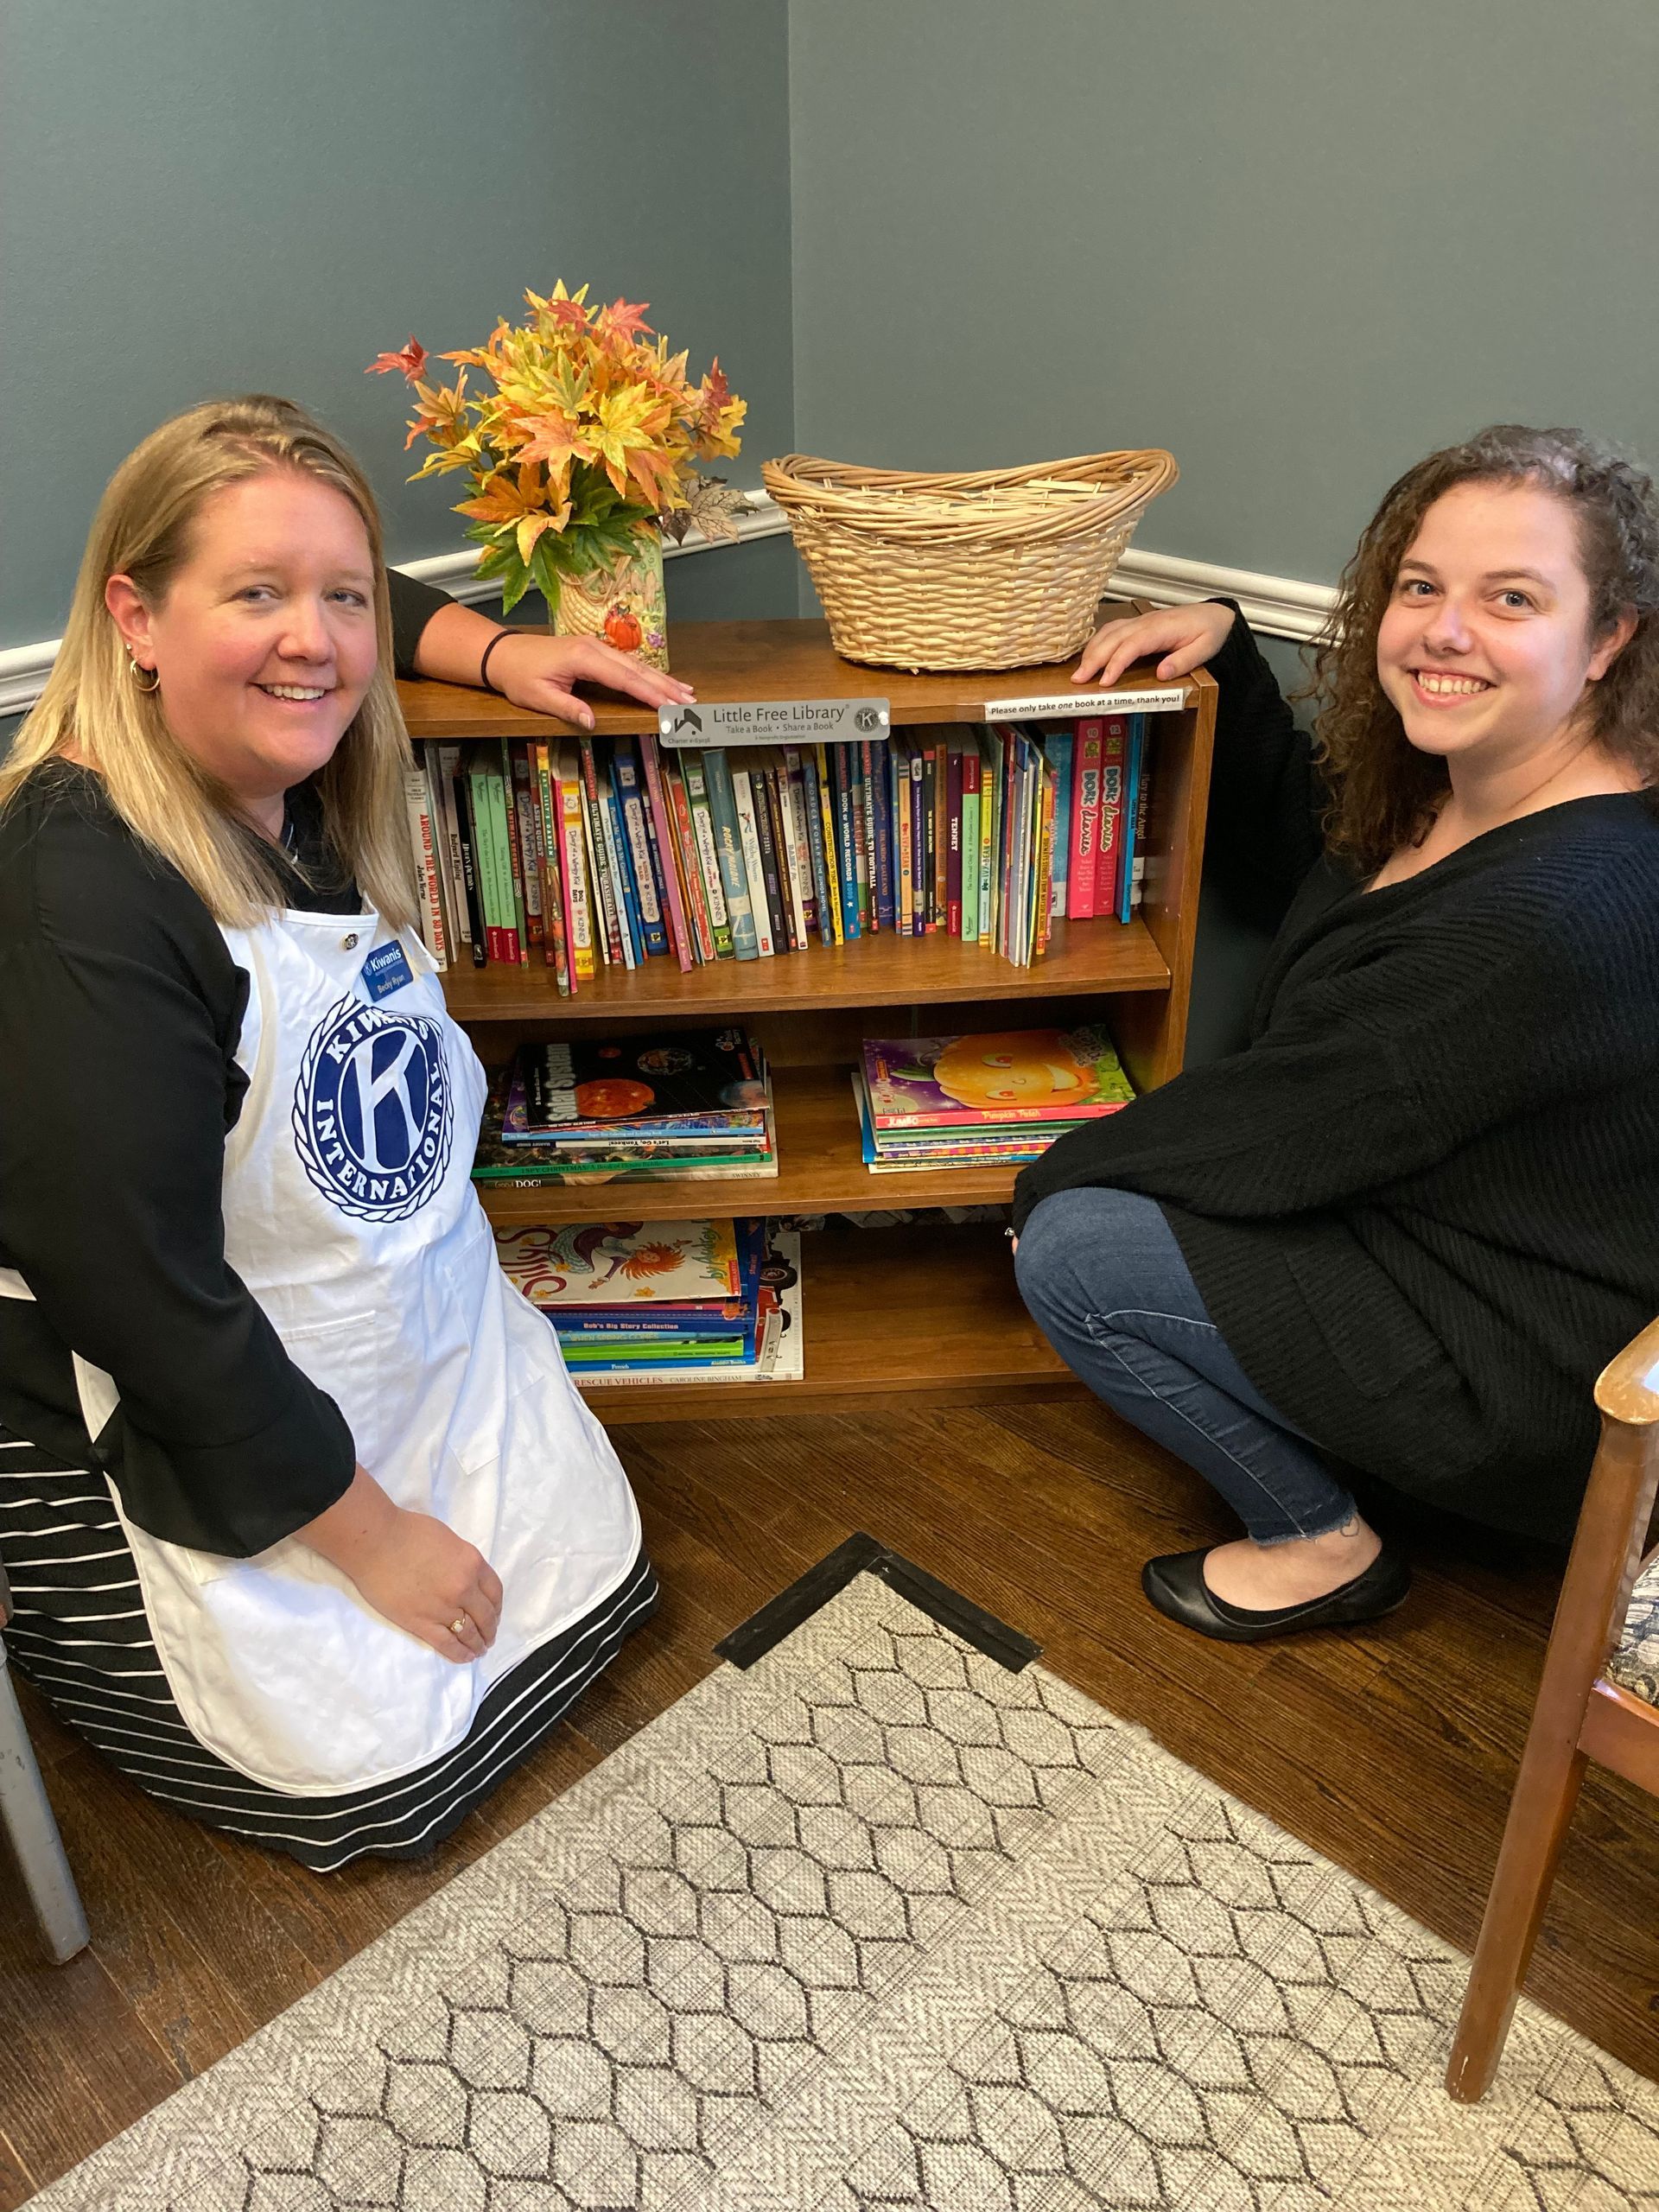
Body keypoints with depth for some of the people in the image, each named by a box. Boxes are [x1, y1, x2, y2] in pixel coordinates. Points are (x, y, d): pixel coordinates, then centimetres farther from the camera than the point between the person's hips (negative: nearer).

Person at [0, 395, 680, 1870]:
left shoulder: (305, 783, -7)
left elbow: (359, 612, 18)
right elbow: (143, 1298, -27)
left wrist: (498, 653, 1)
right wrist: (369, 1533, -19)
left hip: (437, 1338, 8)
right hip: (173, 1432, -8)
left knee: (599, 1585, 14)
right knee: (381, 1772, -3)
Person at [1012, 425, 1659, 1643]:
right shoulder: (1447, 784, -3)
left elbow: (1293, 1124, -27)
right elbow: (1288, 863, 17)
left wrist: (1059, 1173, -11)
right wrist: (1227, 646, 4)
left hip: (1531, 1373, -9)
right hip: (1428, 1201, 10)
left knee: (1070, 1253, -14)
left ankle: (1319, 1541, 5)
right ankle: (1326, 1456, 19)